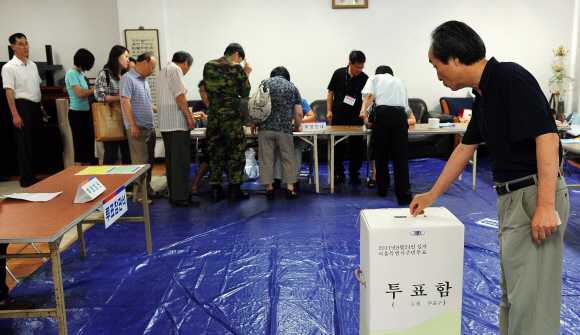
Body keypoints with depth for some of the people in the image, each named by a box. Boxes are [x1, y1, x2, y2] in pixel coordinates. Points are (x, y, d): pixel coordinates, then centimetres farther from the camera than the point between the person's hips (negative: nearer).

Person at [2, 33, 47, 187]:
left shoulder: (32, 65, 13)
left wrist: (41, 107, 18)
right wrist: (15, 115, -17)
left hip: (35, 106, 7)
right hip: (22, 106, -7)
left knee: (35, 142, 11)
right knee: (24, 144, -2)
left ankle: (32, 174, 22)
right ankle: (26, 179, 6)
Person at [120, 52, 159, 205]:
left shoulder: (144, 80, 18)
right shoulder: (128, 79, -8)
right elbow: (125, 102, -16)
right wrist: (133, 125, -21)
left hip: (150, 127, 9)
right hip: (137, 128, -9)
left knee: (149, 161, 13)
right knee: (140, 162, -7)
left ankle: (147, 189, 23)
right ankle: (139, 195, -2)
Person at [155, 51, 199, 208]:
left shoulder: (162, 73, 24)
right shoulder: (175, 69, -6)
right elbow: (179, 95, -16)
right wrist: (189, 116, -11)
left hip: (165, 124, 10)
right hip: (177, 122, -10)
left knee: (171, 160, 13)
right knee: (181, 161, -7)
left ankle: (173, 195, 19)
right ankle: (180, 197, -6)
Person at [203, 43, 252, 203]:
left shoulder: (208, 66, 11)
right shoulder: (235, 67, -6)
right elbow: (245, 92, 0)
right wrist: (246, 74, 13)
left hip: (212, 115, 5)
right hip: (231, 115, -5)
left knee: (215, 153, 10)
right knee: (237, 152, 4)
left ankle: (216, 191, 13)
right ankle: (235, 191, 5)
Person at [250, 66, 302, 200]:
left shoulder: (265, 83, 9)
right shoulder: (293, 87, 12)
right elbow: (299, 114, 9)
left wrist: (254, 122, 10)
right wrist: (296, 127, 24)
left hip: (266, 127, 0)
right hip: (285, 129, 0)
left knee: (266, 158, 6)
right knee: (288, 158, 9)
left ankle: (269, 188, 7)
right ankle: (290, 189, 7)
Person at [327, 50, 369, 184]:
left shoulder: (364, 78, -3)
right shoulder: (339, 73, -3)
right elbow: (331, 92, 4)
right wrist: (329, 110, -3)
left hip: (356, 117, 1)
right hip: (338, 116, 0)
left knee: (356, 146, 3)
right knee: (337, 146, 4)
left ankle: (354, 173, 18)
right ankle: (339, 173, 17)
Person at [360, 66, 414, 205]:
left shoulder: (374, 78, 21)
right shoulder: (400, 81, 31)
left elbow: (370, 95, -1)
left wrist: (363, 110, -7)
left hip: (382, 114, -2)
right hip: (400, 114, 2)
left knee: (381, 154, 10)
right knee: (400, 157, 1)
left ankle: (382, 189, 21)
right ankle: (403, 196, -2)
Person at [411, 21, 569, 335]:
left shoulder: (511, 78, -15)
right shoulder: (482, 96, 13)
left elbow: (547, 138, -23)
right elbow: (465, 148, 22)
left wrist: (546, 205, -26)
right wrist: (431, 195, 28)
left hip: (535, 196, -10)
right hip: (511, 198, 10)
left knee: (529, 298, -3)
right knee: (512, 294, 18)